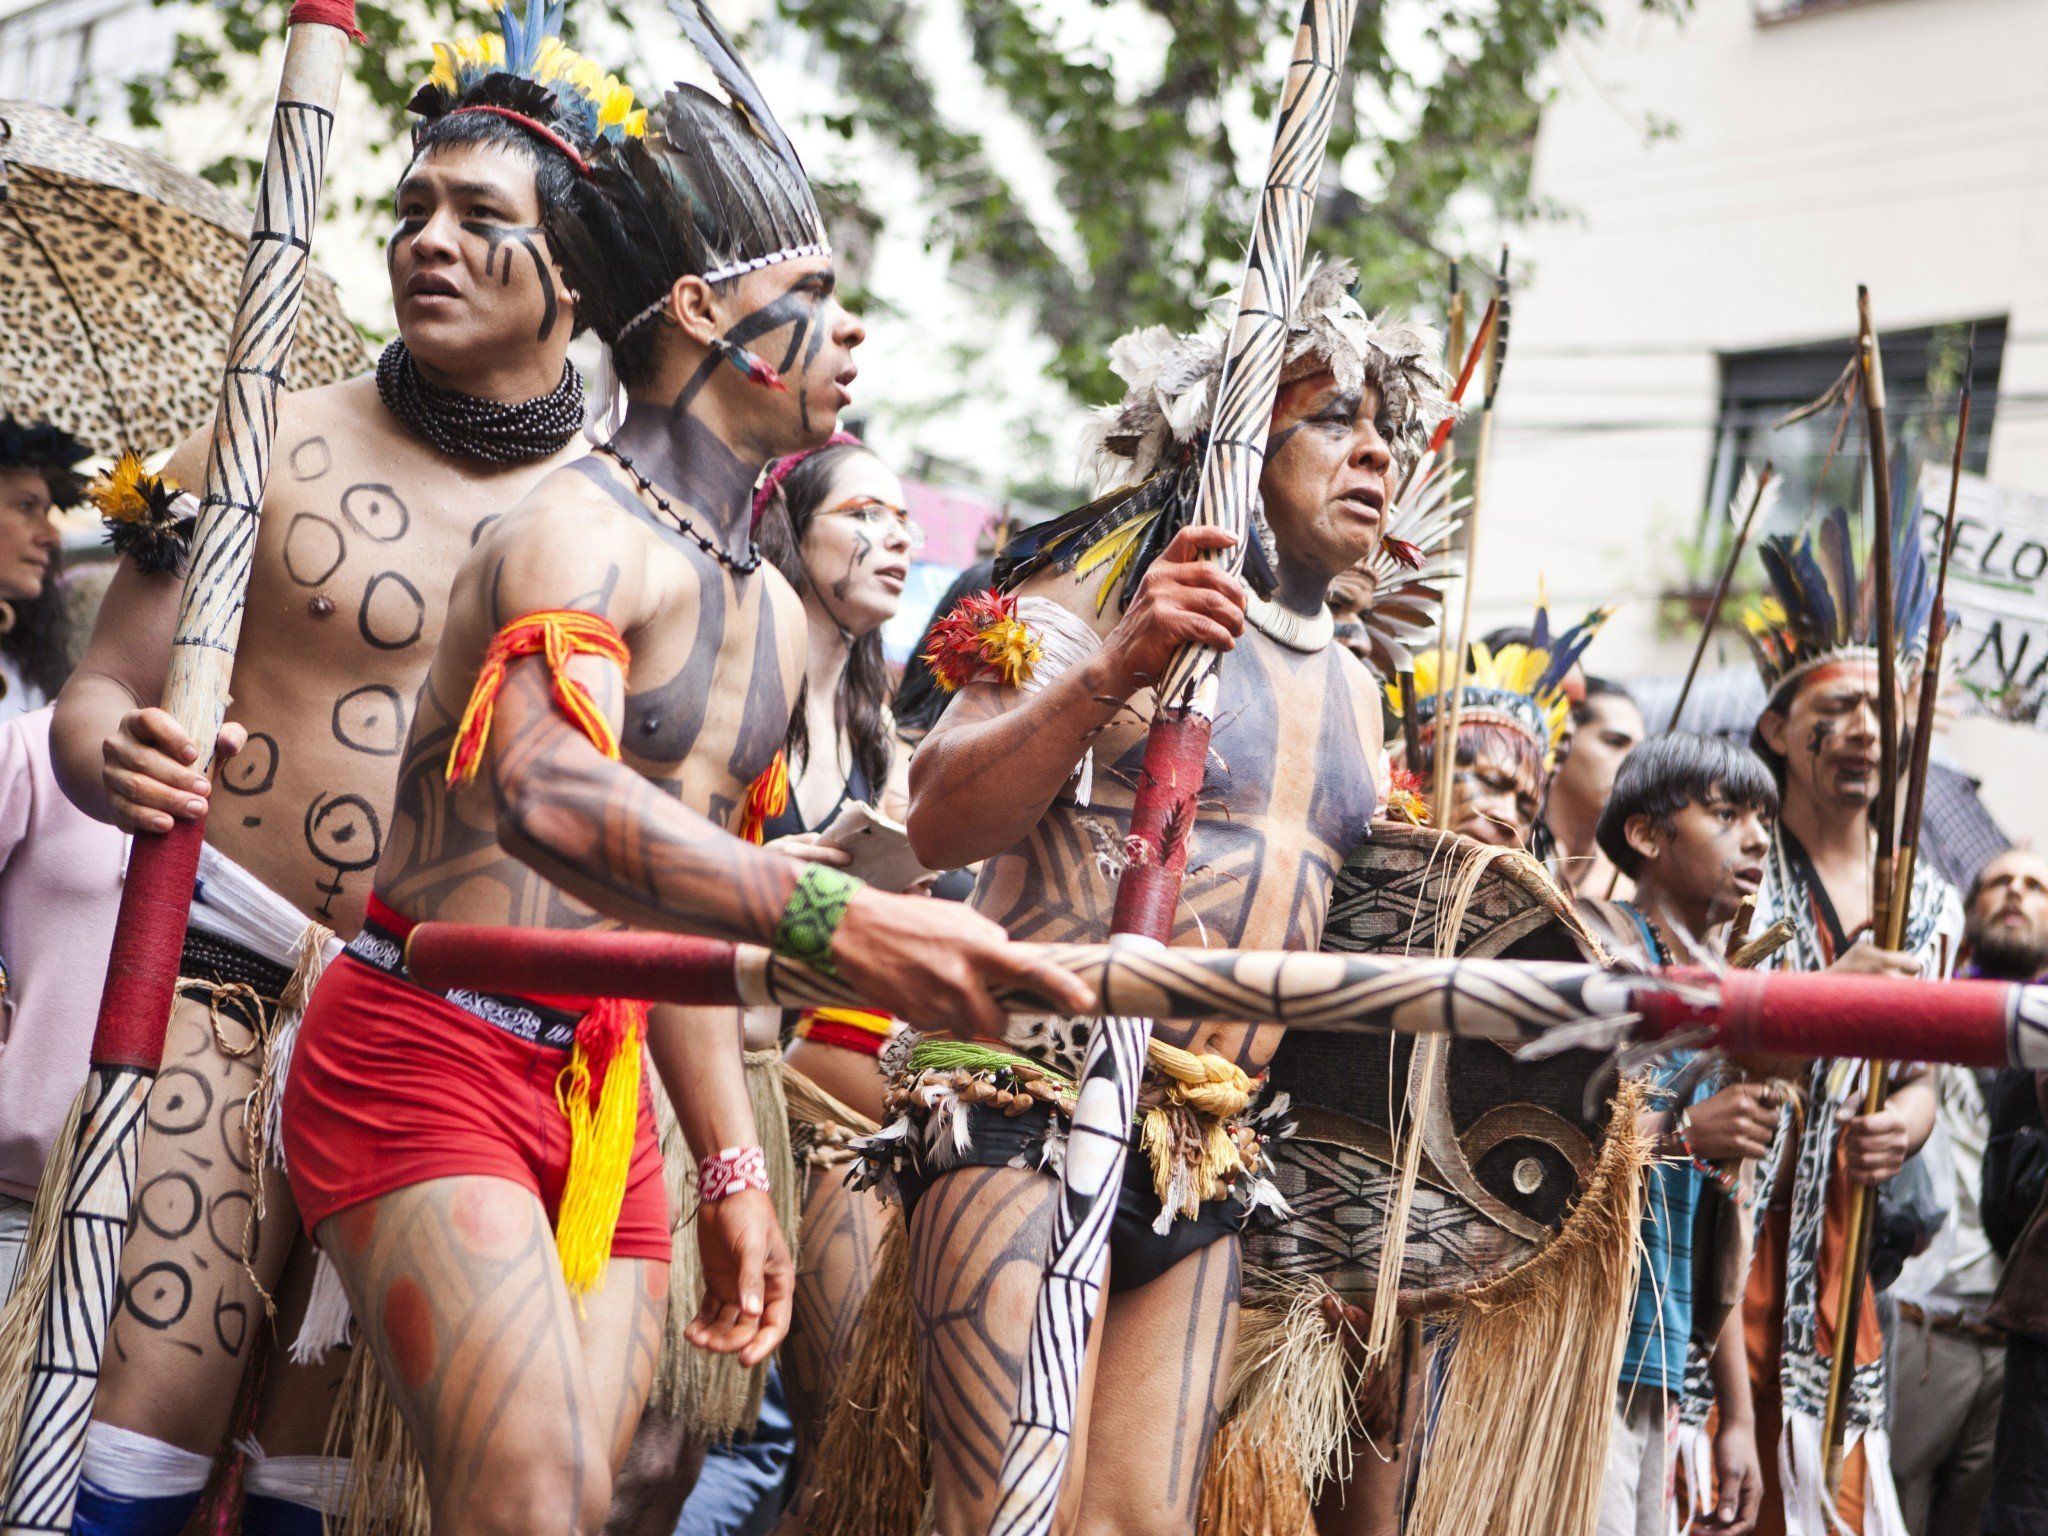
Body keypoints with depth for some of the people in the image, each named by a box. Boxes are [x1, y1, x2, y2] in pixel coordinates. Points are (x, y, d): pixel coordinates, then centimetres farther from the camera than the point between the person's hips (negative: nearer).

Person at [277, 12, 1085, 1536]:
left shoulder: (776, 612, 16)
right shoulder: (585, 529, -13)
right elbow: (543, 795, -34)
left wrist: (731, 1166, 20)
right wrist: (834, 921, -47)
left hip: (603, 1094, 8)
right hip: (430, 1064, -8)